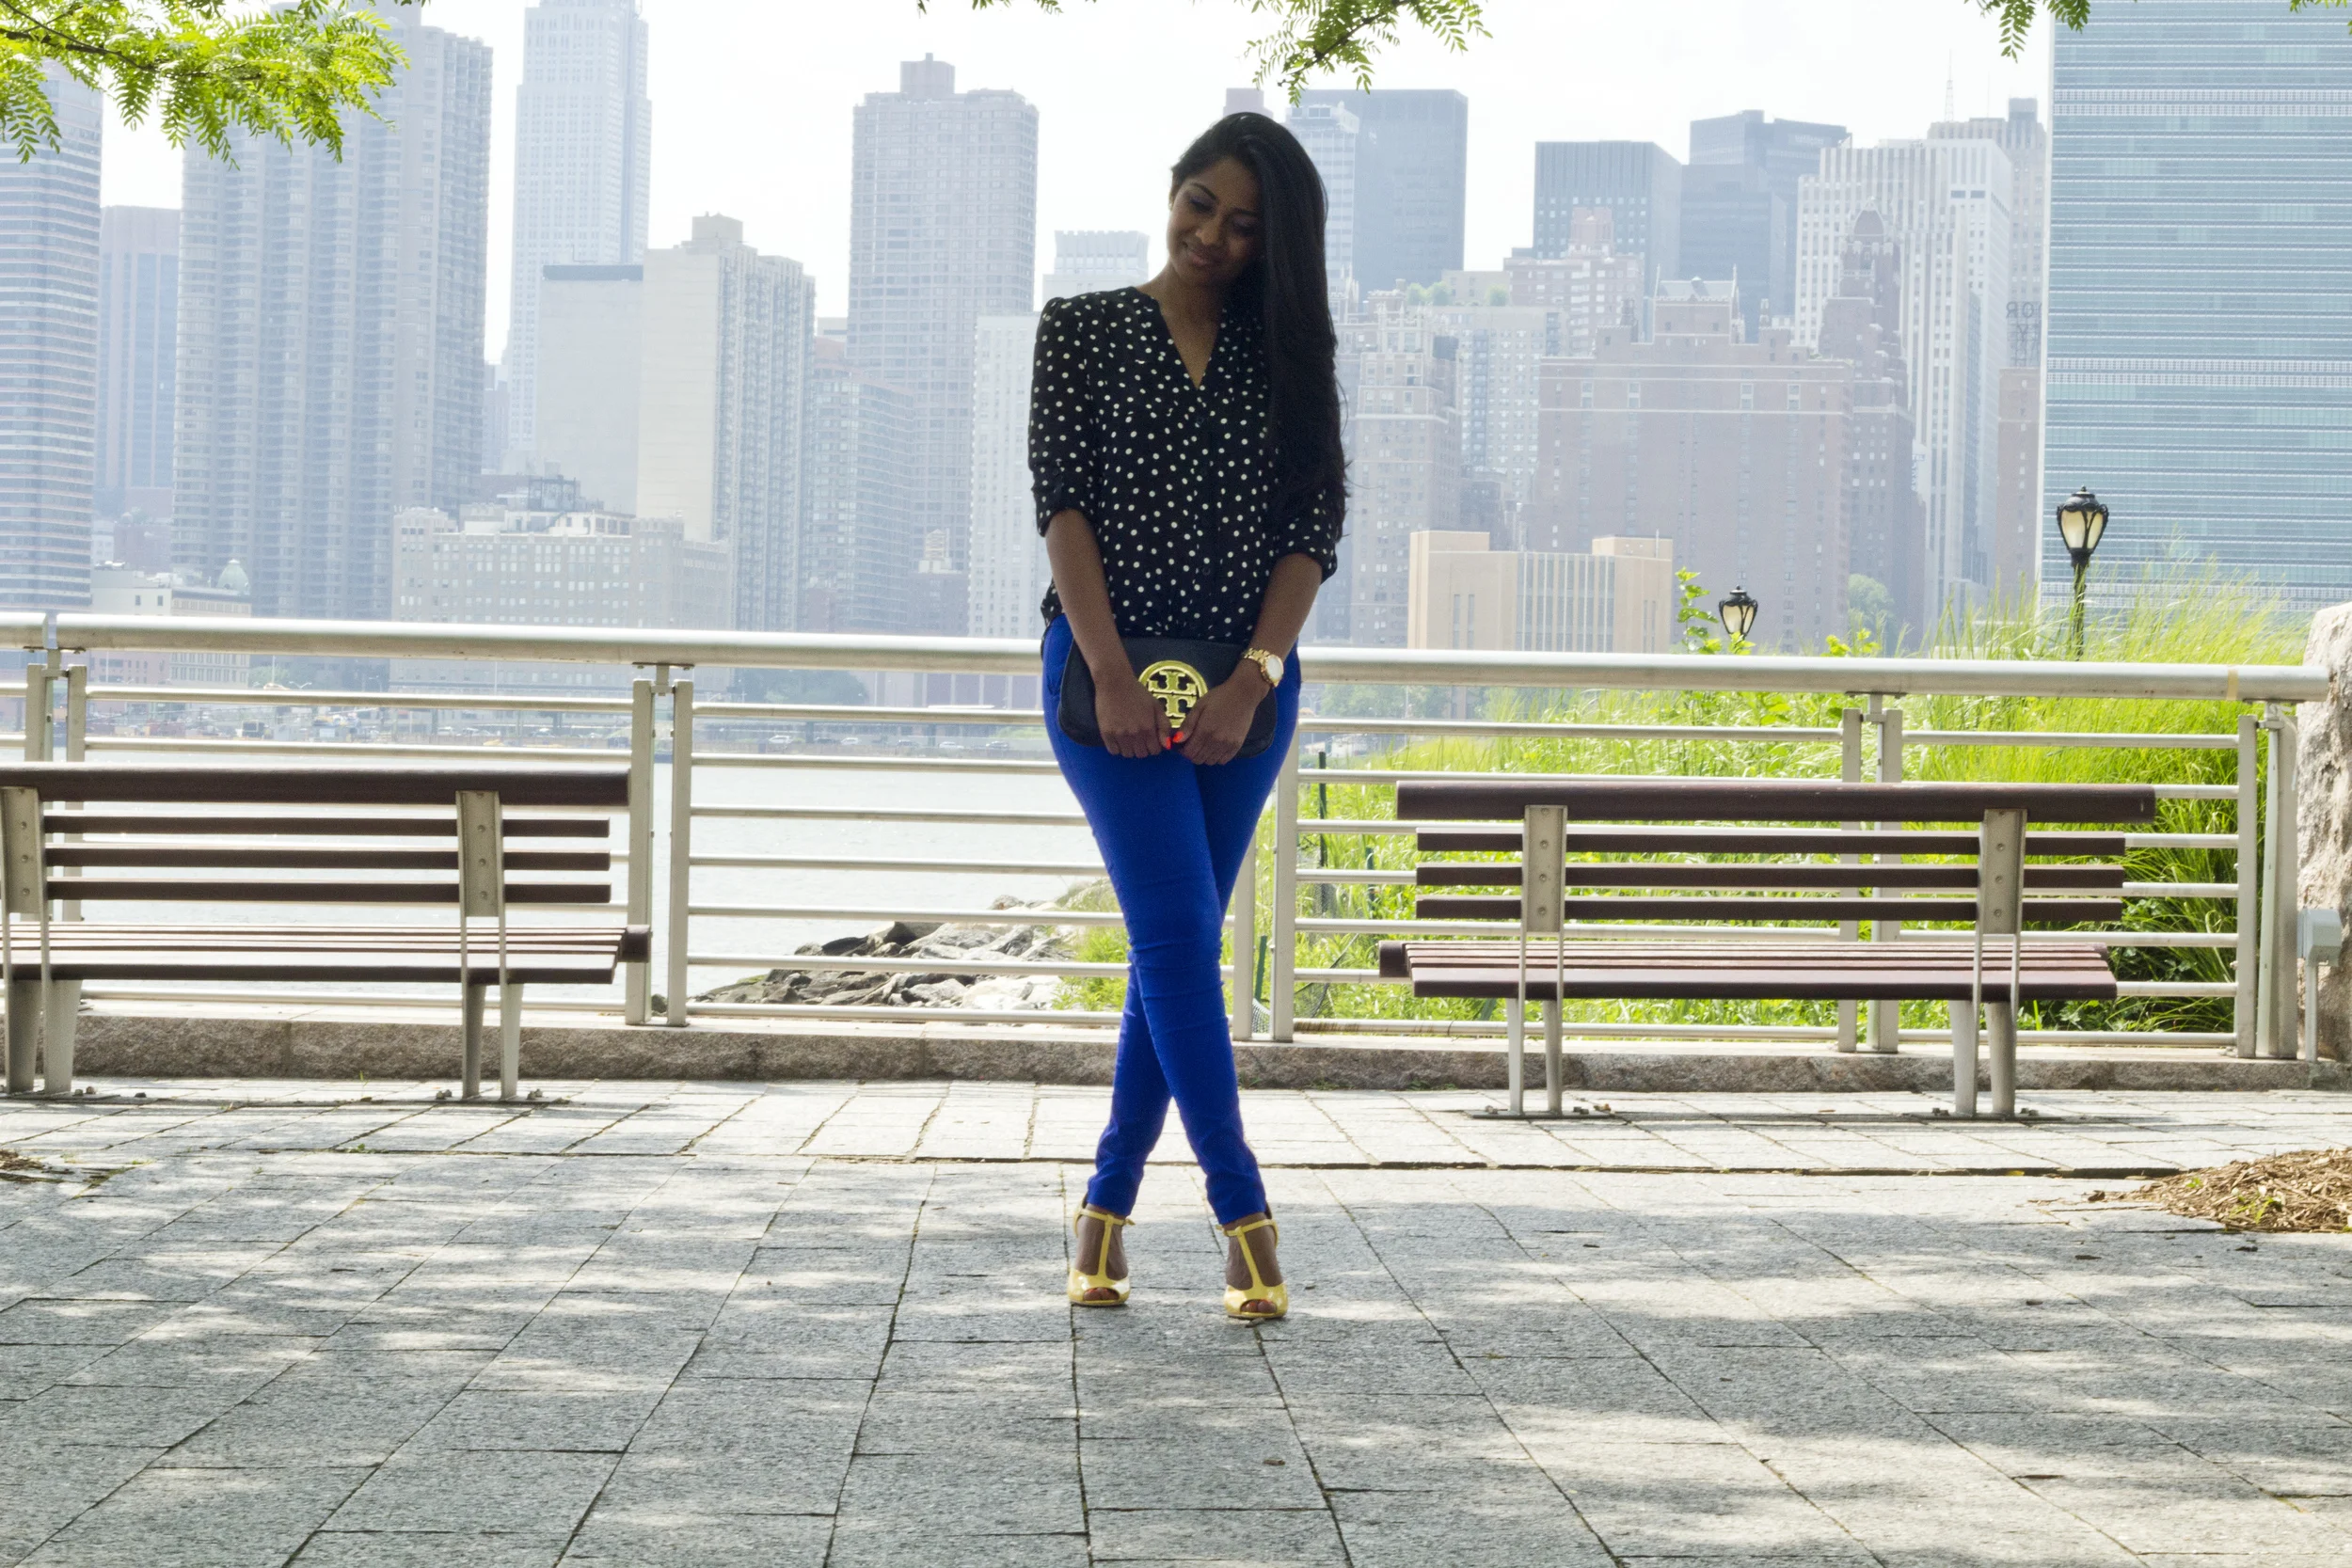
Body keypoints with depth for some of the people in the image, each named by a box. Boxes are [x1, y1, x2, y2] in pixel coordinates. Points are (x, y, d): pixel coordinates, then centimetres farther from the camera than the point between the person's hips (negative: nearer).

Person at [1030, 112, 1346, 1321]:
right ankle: (1243, 1212, -9)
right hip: (1109, 669, -3)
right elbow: (1061, 500, -4)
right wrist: (1112, 676, -14)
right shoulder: (1081, 328, 4)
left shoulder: (1287, 353, 10)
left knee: (1178, 944, 6)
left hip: (1244, 686, 3)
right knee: (1179, 933, -11)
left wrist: (1252, 681, -10)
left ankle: (1108, 1202, 15)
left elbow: (1311, 531, 3)